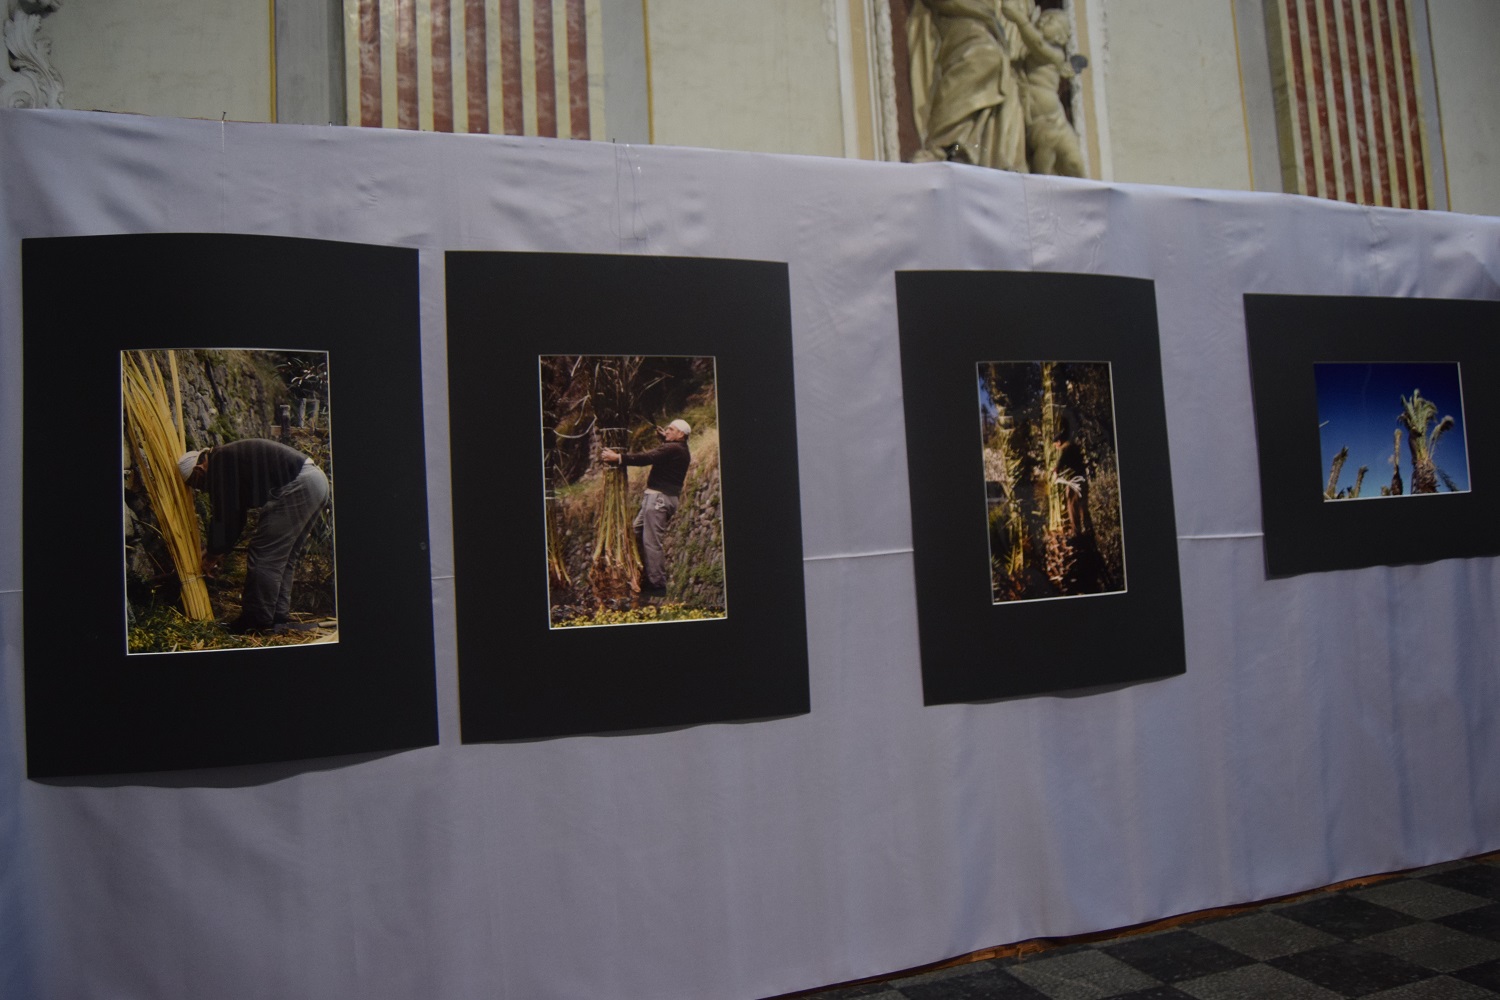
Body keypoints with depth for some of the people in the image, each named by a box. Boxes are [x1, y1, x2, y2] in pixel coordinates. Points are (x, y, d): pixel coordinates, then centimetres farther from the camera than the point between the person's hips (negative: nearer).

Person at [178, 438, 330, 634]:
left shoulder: (219, 462, -3)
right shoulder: (231, 457, 27)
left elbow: (225, 513, -5)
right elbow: (236, 514, 31)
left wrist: (214, 552, 7)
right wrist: (216, 549, 32)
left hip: (297, 487, -11)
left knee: (263, 557, -4)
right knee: (282, 559, 17)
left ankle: (257, 622, 3)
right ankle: (279, 618, 20)